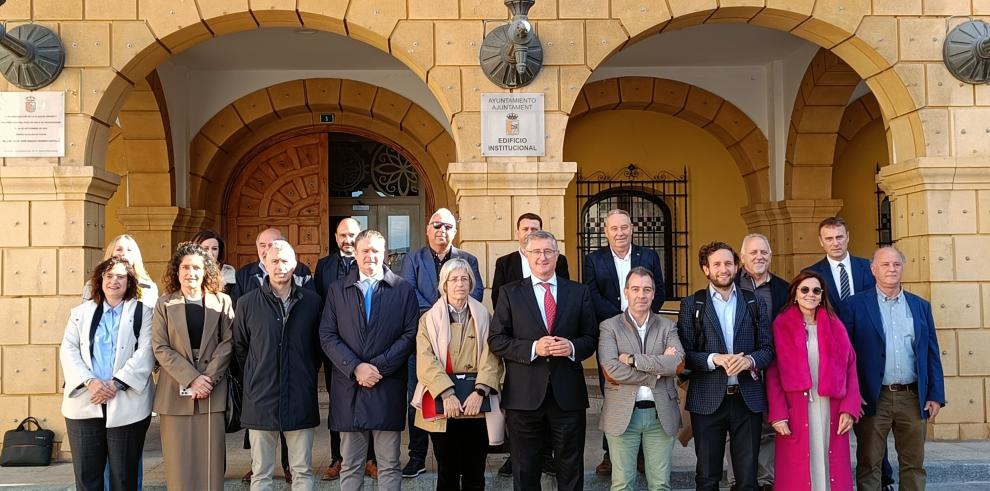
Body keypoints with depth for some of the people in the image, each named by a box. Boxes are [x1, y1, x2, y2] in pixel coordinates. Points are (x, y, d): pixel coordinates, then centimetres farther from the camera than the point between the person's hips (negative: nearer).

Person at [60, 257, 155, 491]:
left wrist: (116, 383, -17)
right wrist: (90, 381, -12)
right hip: (84, 404, 3)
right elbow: (68, 351, 4)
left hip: (127, 404, -2)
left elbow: (145, 353, -6)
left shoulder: (142, 312, 6)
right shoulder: (80, 313, 15)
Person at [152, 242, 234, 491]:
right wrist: (192, 378, -12)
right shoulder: (164, 304, 6)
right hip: (176, 391, 0)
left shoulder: (222, 301, 7)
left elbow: (228, 342, 1)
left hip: (212, 390, 0)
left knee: (210, 459, 1)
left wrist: (208, 378, -12)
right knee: (179, 461, 3)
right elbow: (160, 348, -2)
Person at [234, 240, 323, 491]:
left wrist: (307, 374, 8)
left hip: (301, 398, 1)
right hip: (261, 399, 0)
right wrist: (256, 376, 9)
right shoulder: (247, 303, -1)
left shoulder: (312, 301, 1)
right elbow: (239, 348, 10)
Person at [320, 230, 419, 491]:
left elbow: (410, 334, -3)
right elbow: (327, 336, 1)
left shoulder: (404, 289, 4)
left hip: (388, 387, -1)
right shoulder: (337, 290, 8)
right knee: (350, 465, 9)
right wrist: (355, 368, -11)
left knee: (389, 465, 6)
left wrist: (379, 367, -12)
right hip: (349, 387, 1)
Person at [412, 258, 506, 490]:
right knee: (447, 472, 5)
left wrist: (480, 392, -16)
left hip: (478, 403, 1)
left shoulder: (484, 316, 7)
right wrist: (447, 393, -18)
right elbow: (426, 361, -6)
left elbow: (492, 358, -3)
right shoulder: (429, 319, 5)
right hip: (442, 404, -1)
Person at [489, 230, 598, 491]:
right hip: (524, 394, -1)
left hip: (568, 393, 1)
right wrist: (533, 348, -16)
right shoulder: (510, 293, 3)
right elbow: (496, 340, -3)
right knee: (525, 470, 10)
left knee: (571, 469, 11)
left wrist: (573, 347, -14)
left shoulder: (579, 292, 7)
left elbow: (591, 337, 8)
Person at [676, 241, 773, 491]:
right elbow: (684, 353, -3)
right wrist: (714, 359, -19)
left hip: (748, 399, 1)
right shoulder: (691, 304, 3)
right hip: (708, 400, -1)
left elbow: (768, 349, 5)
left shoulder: (755, 303, 9)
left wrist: (750, 360, -15)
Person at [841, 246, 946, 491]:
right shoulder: (855, 305, -1)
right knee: (868, 464, 4)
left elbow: (932, 354, 10)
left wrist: (936, 395, 3)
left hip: (913, 398, 3)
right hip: (873, 398, -3)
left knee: (914, 464, 11)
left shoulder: (921, 306, 10)